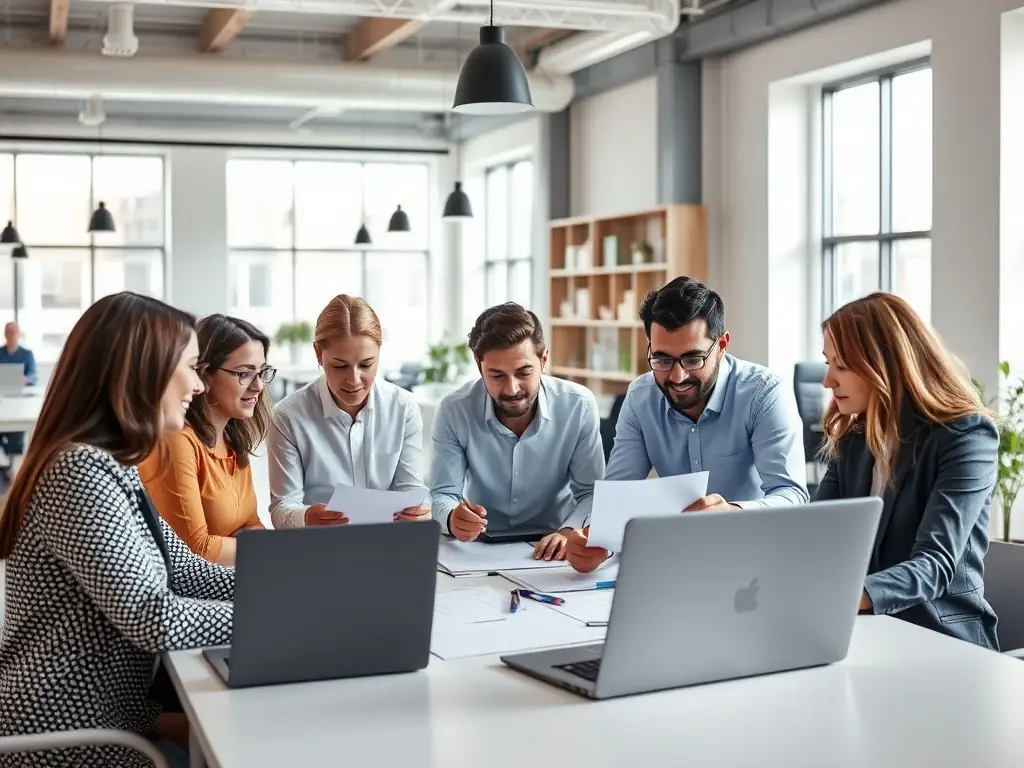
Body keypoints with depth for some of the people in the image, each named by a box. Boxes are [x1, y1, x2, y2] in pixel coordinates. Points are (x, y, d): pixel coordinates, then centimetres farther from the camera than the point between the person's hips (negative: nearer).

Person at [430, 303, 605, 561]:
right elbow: (442, 495, -9)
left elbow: (592, 492, -7)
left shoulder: (579, 406, -12)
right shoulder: (454, 411, -12)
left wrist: (569, 532, -28)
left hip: (552, 547, 0)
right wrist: (452, 518, -32)